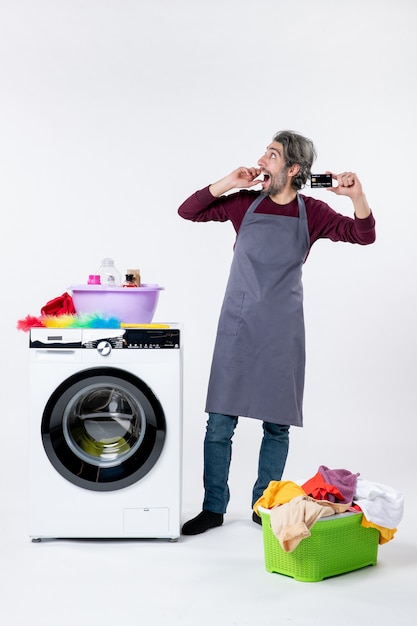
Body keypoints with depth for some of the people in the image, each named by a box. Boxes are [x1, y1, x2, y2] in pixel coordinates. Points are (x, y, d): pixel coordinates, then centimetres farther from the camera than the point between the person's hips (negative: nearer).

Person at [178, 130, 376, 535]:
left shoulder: (311, 213, 1)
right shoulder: (246, 203, 2)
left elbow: (363, 235, -5)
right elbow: (188, 211, 0)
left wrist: (357, 196, -21)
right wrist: (229, 183, -11)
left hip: (282, 332, 0)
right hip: (237, 328, 0)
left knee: (277, 424, 7)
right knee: (220, 422, 1)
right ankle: (213, 508, 13)